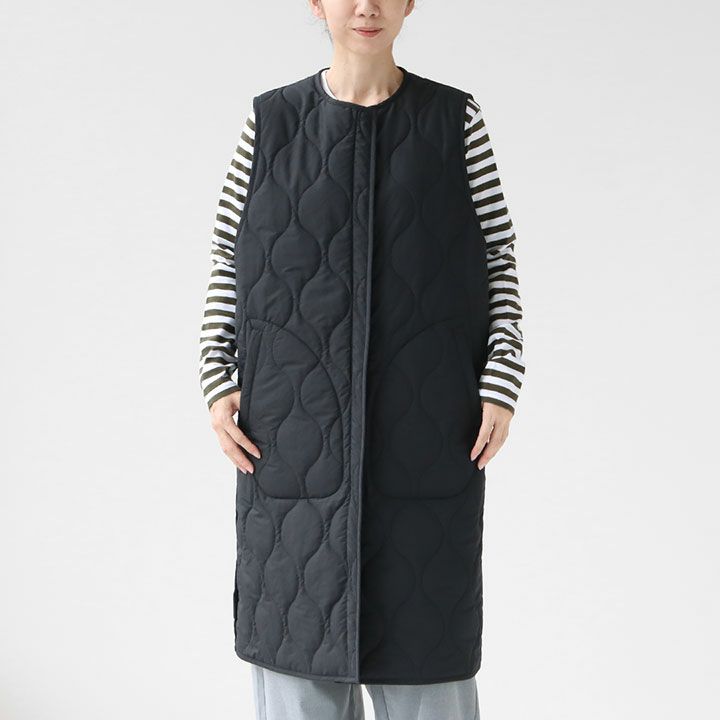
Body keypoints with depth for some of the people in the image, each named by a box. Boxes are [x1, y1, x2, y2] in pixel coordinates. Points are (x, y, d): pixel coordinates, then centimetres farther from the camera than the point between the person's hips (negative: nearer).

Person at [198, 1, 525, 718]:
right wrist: (216, 380, -2)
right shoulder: (271, 121, 4)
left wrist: (502, 383, -7)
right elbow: (229, 260, 8)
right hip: (298, 430, 1)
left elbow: (499, 262, 4)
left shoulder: (455, 119, 2)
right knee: (296, 628, 3)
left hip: (425, 434, -1)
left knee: (426, 627, 2)